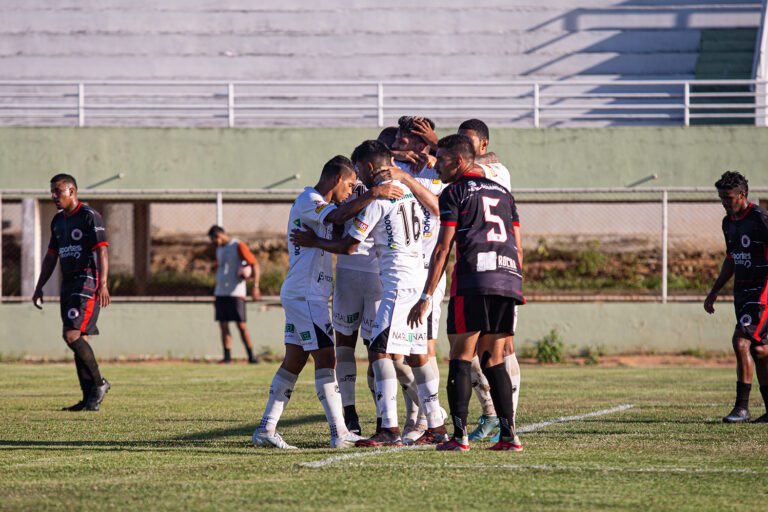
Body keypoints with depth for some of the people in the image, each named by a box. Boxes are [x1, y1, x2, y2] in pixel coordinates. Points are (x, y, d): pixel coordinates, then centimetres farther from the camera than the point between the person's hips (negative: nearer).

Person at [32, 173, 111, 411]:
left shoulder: (89, 216, -8)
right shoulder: (58, 220, 17)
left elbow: (102, 251, -14)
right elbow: (51, 256, 23)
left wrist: (102, 285, -24)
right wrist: (39, 287, 18)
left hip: (88, 282, -8)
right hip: (69, 283, 8)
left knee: (72, 334, -18)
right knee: (79, 339, 4)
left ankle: (98, 382, -5)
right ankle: (89, 399, 4)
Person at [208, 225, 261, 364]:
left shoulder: (238, 246, -6)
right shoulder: (219, 249, 18)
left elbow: (254, 264, -10)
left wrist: (255, 286, -19)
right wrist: (215, 293, 25)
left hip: (236, 293, -7)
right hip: (220, 293, 7)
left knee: (241, 326, -8)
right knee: (223, 326, 3)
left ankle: (251, 357, -3)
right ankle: (227, 358, 5)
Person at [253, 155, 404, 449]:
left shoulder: (317, 203, 20)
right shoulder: (308, 200, -12)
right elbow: (338, 216, -30)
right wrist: (373, 194, -33)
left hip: (300, 295, 10)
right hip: (305, 295, -10)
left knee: (294, 361, 10)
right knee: (325, 359, -10)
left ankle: (265, 430, 10)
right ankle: (339, 433, -10)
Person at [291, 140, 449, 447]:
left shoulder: (377, 198, -10)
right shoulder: (408, 191, 14)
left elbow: (348, 246, -6)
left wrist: (313, 242, 10)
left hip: (398, 283, -9)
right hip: (417, 281, 9)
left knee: (380, 352, -11)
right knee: (417, 355, 12)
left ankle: (390, 430, -17)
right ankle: (436, 427, 13)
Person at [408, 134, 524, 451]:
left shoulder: (455, 193, 4)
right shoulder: (502, 193, 24)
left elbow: (443, 249, -2)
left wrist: (426, 298, -2)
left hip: (474, 277, -6)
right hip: (509, 277, 6)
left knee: (461, 358, 0)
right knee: (492, 359, 11)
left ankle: (460, 435, -8)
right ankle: (508, 434, 1)